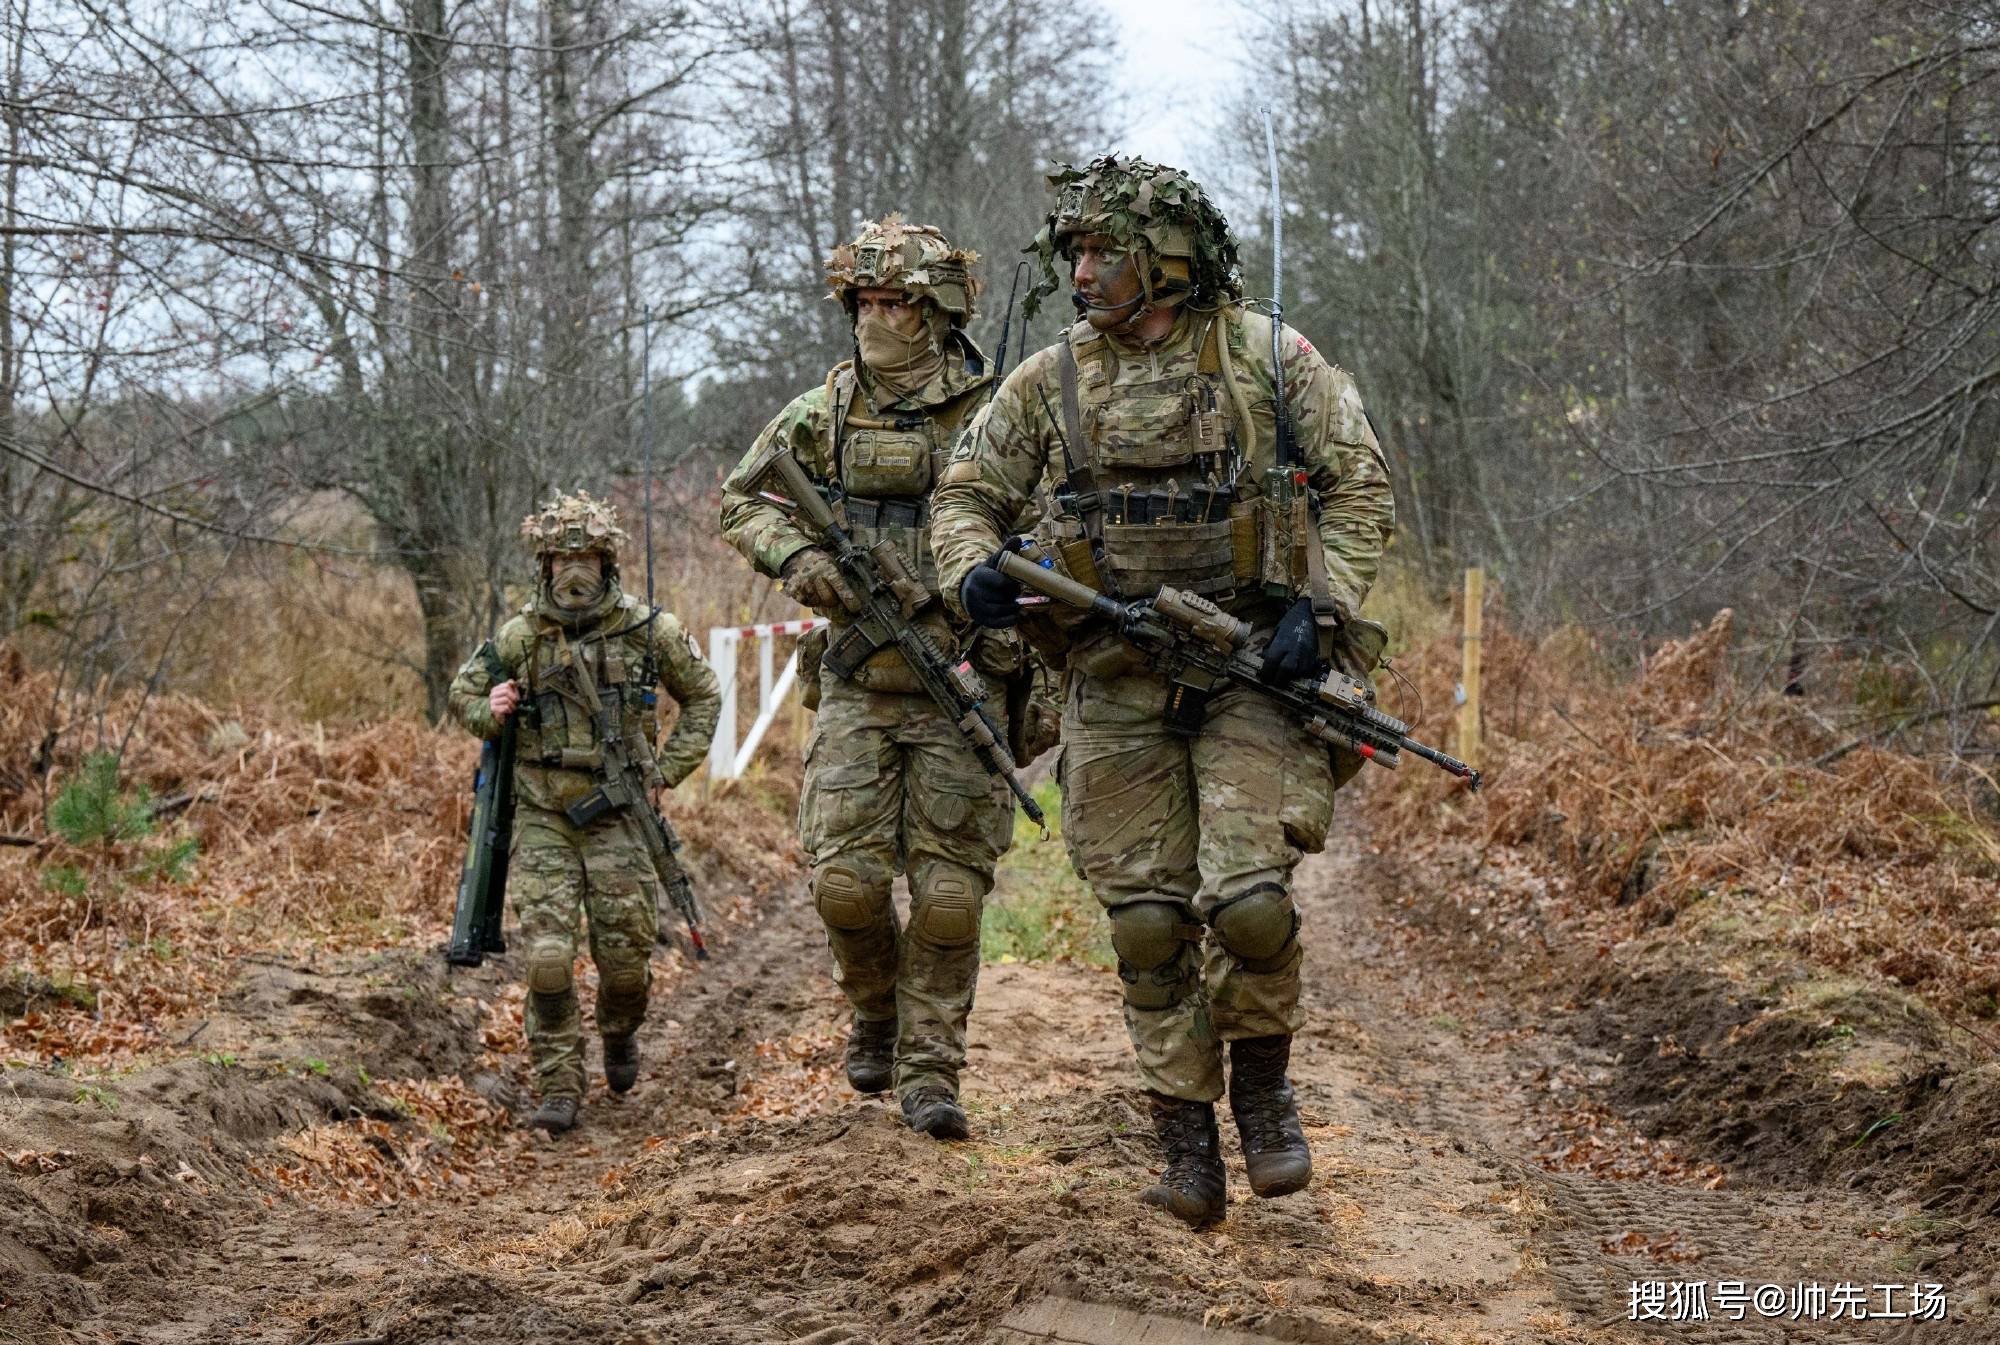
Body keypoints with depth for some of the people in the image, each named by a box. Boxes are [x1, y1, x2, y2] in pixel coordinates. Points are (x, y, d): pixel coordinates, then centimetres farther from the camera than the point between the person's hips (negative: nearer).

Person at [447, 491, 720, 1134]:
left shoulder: (648, 629, -4)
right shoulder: (520, 636, -3)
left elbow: (703, 696, 11)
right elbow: (463, 692, 12)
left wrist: (666, 770, 3)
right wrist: (490, 712, -11)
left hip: (618, 816, 0)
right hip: (542, 817, 0)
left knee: (626, 954, 4)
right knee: (547, 955, -11)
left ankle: (620, 1033, 37)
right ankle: (558, 1089, -2)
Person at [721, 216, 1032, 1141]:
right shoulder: (822, 414, 4)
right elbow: (741, 498, 16)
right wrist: (794, 556, -4)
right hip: (858, 685, 2)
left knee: (948, 890, -2)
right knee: (845, 876, -4)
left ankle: (928, 1067, 9)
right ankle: (874, 1015, 24)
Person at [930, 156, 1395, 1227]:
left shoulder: (1265, 357, 1)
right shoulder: (1050, 381, 8)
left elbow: (1359, 483, 3)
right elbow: (966, 494, 14)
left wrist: (1320, 606, -9)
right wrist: (976, 569, -8)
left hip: (1248, 666, -3)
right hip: (1115, 684, 3)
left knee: (1249, 902, -15)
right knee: (1148, 922, 1)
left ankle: (1263, 1079, 13)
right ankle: (1186, 1145, 10)